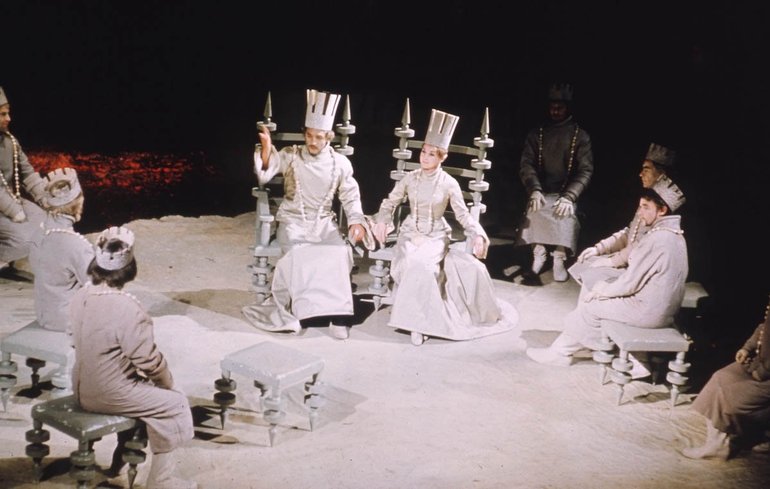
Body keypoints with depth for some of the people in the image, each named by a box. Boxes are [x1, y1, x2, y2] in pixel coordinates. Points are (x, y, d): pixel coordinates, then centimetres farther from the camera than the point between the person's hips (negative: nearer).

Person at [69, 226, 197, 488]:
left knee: (144, 387, 30)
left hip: (82, 389, 8)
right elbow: (150, 361, -22)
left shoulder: (80, 297, -4)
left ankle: (124, 456, 38)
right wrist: (168, 382, 0)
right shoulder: (127, 309, -28)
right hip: (111, 395, -8)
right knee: (174, 403, 9)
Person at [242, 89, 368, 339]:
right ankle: (284, 308, -16)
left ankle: (337, 312, -18)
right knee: (297, 253, -32)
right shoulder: (290, 155, -4)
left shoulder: (340, 163, 0)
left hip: (324, 223, 2)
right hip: (293, 220, -1)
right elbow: (264, 175, -16)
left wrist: (356, 222, -9)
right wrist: (266, 150, -35)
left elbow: (350, 197, 8)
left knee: (340, 253, -27)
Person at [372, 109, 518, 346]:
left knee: (425, 265, -31)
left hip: (436, 237, -1)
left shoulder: (449, 184, -6)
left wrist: (478, 235, -19)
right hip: (411, 233, 2)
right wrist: (382, 222, -8)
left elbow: (463, 214, -5)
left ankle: (420, 319, -16)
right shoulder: (410, 178, 0)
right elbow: (389, 203, 9)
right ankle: (417, 319, -16)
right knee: (413, 265, -30)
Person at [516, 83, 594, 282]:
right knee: (534, 212, -30)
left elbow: (585, 170, -3)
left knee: (566, 215, -32)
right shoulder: (537, 133, 8)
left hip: (565, 192, -1)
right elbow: (526, 164, 1)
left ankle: (559, 259, -16)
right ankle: (538, 253, -10)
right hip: (542, 191, 1)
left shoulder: (580, 135, 3)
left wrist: (569, 196, -18)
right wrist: (534, 190, -17)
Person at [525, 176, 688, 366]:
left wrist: (599, 291, -4)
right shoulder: (673, 234, 8)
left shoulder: (658, 239, -24)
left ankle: (561, 352, 18)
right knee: (592, 295, 13)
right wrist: (604, 286, 7)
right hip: (662, 307, 9)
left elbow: (630, 283, -20)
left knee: (590, 305, 2)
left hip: (649, 311, -9)